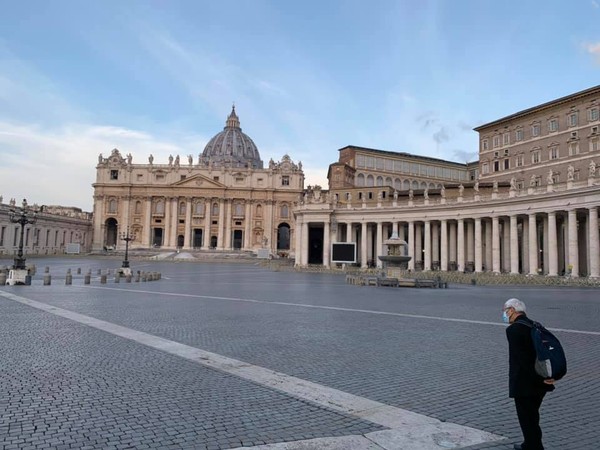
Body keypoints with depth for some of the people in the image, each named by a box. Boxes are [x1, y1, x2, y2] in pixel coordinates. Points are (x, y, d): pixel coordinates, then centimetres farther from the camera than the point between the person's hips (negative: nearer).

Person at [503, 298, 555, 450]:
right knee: (532, 417, 25)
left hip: (525, 384, -9)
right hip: (540, 384, 9)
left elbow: (523, 358, -24)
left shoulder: (513, 329, -18)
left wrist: (539, 378, -18)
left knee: (527, 420, 5)